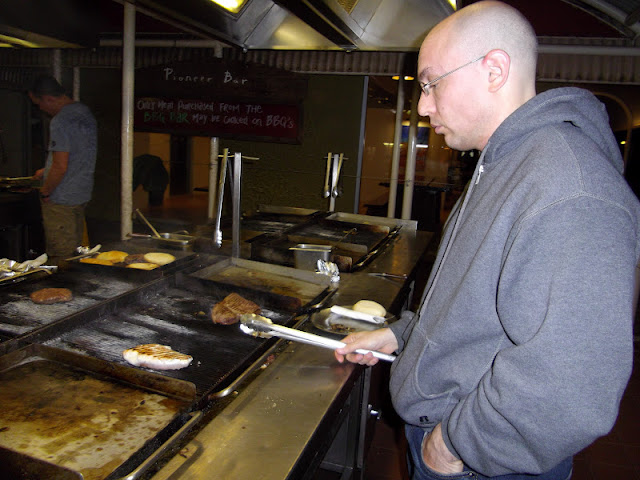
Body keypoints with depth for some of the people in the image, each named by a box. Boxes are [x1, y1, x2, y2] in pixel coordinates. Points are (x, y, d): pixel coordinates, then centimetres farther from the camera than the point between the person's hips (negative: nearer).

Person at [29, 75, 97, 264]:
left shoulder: (60, 121, -19)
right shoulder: (85, 112, 9)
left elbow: (60, 167, -23)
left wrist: (45, 192, -8)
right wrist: (46, 171, 23)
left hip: (61, 200, -9)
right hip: (82, 194, 9)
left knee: (60, 257, 1)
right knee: (75, 251, 18)